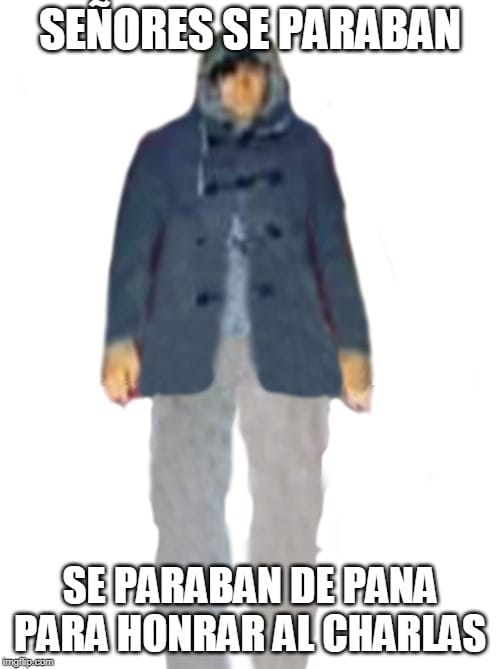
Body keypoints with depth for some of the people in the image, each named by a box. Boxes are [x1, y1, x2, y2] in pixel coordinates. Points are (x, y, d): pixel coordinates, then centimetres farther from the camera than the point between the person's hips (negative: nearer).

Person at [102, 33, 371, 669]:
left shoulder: (305, 148, 8)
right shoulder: (164, 150, 6)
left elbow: (333, 248, 8)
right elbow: (134, 246, 3)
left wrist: (353, 344, 4)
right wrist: (121, 338, -6)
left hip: (287, 347, 1)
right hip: (191, 348, 0)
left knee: (290, 504, 4)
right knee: (187, 504, 1)